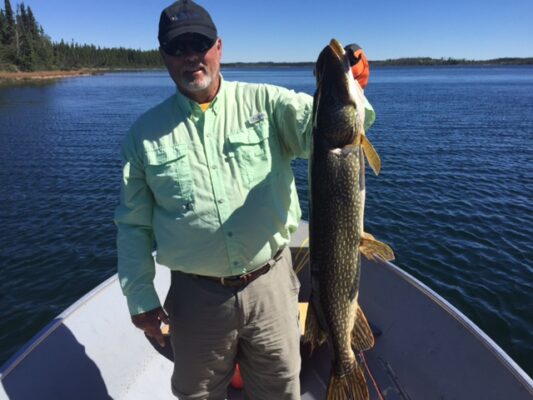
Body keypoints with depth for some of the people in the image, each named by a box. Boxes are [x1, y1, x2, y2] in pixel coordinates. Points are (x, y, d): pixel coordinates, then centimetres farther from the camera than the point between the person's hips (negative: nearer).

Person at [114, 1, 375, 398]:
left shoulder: (265, 103, -2)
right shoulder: (145, 133, 1)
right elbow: (133, 225, 4)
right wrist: (140, 298, 1)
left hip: (271, 284, 0)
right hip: (196, 297, 1)